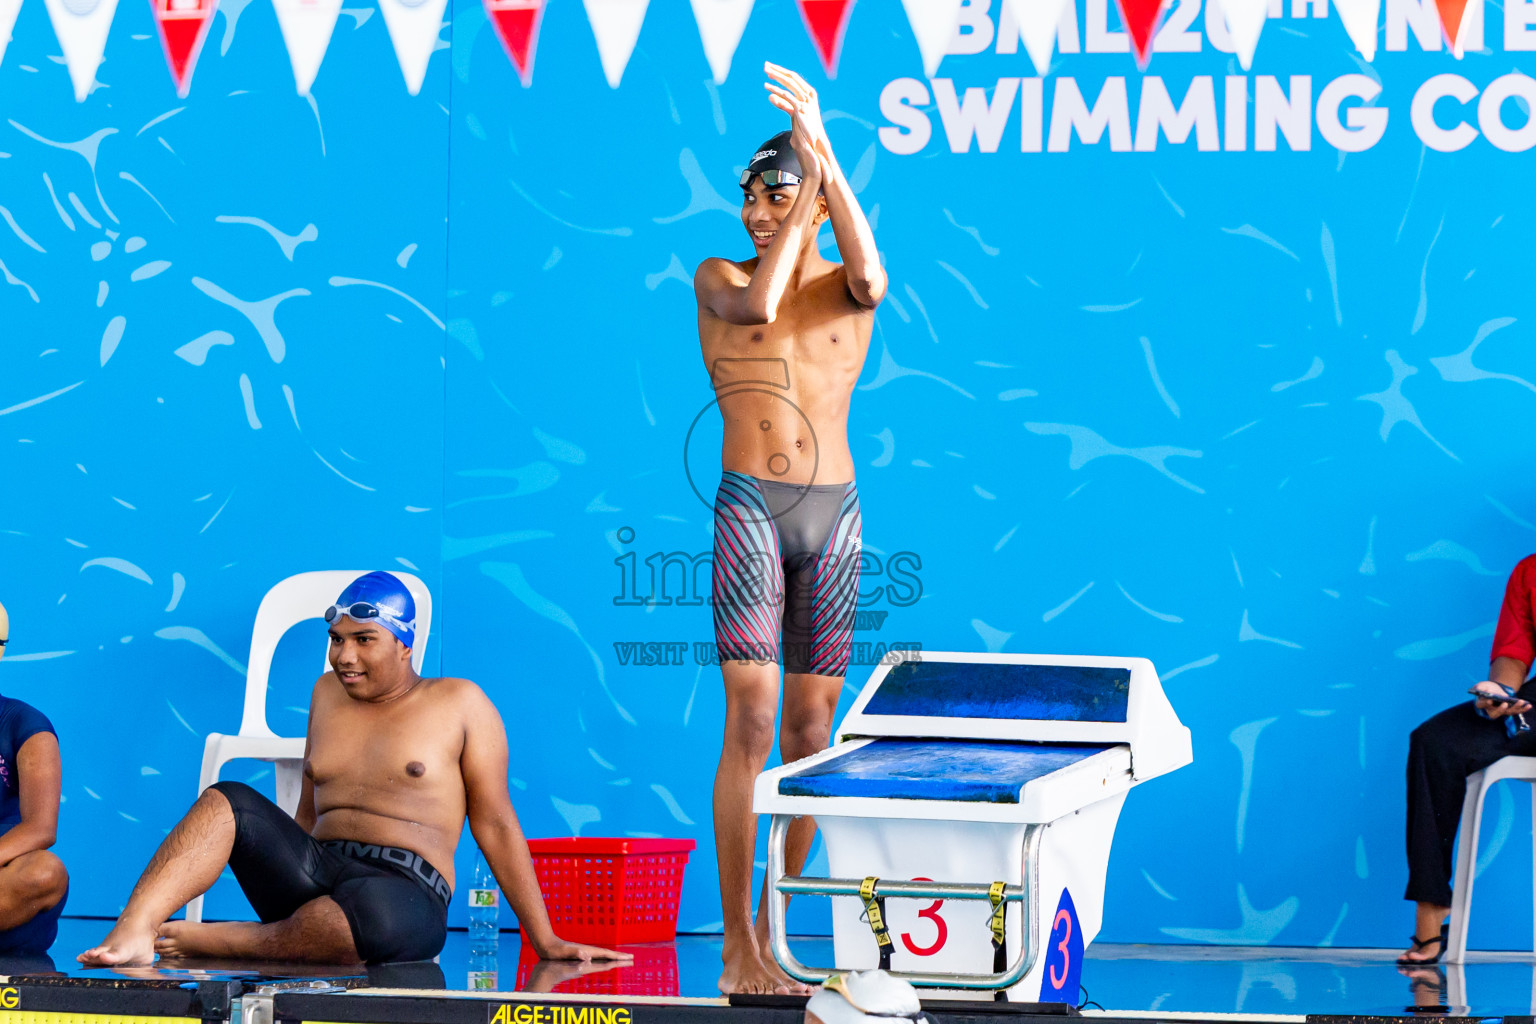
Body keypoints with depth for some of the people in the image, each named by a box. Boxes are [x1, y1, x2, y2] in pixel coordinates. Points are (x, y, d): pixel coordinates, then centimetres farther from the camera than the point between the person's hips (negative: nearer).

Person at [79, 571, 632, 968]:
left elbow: (495, 825, 5)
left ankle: (193, 941, -30)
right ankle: (133, 932, -39)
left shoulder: (459, 704, 6)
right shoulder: (328, 693, 20)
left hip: (406, 891, -5)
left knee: (370, 914, -42)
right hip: (316, 872, 5)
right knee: (227, 803, -20)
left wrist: (545, 942, 3)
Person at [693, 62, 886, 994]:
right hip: (751, 510, -3)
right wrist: (798, 199, -13)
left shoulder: (847, 290, 9)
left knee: (812, 727, 4)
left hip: (835, 514, 3)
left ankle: (773, 931, 14)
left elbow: (871, 277, -17)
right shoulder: (719, 279, 5)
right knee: (751, 722, -11)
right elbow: (760, 307, -18)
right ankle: (738, 948, -11)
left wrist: (824, 157, -22)